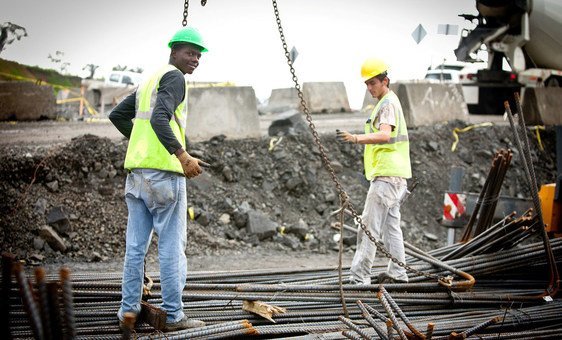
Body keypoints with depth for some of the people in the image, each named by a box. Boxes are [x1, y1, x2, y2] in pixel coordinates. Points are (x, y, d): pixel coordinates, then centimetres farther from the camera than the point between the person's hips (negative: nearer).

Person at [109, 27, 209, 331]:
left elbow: (117, 115, 25)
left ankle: (129, 310, 12)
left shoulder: (148, 81, 21)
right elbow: (160, 118, -21)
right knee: (172, 245, -4)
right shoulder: (174, 77, -6)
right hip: (163, 171, -9)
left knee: (136, 245, 10)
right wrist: (183, 155, -27)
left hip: (137, 170, 9)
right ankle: (173, 315, -3)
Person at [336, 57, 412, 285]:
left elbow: (385, 135, -31)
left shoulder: (388, 104, -13)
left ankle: (359, 277, -17)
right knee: (391, 224, 14)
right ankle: (397, 273, 20)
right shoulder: (388, 102, 21)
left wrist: (356, 138, -43)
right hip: (390, 174, 11)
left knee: (369, 225, -14)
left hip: (387, 174, -11)